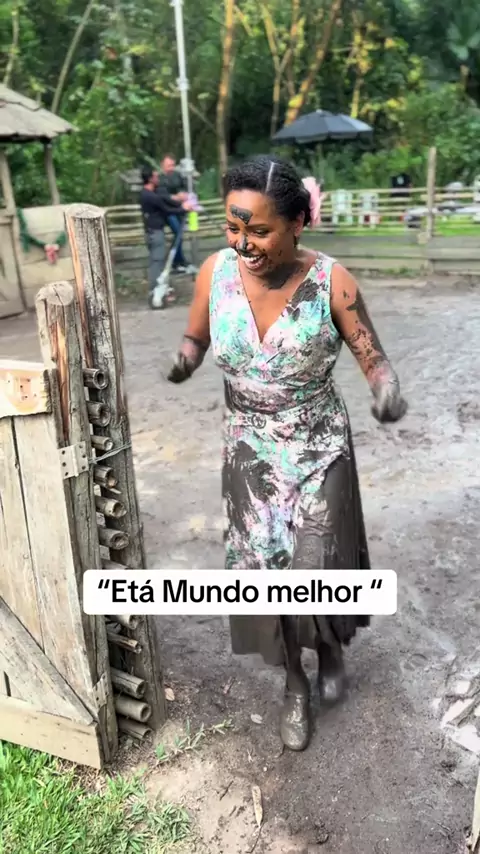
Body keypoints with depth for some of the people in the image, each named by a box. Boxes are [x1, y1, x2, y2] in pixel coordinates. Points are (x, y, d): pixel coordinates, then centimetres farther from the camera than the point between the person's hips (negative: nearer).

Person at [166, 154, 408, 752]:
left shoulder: (330, 281, -18)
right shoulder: (216, 272, -11)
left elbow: (372, 356, -9)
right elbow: (195, 337, 5)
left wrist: (386, 389, -32)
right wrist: (184, 358, -19)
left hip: (321, 451, -2)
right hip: (250, 454, 2)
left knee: (317, 567, 3)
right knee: (263, 569, 7)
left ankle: (330, 647, 43)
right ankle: (294, 683, 35)